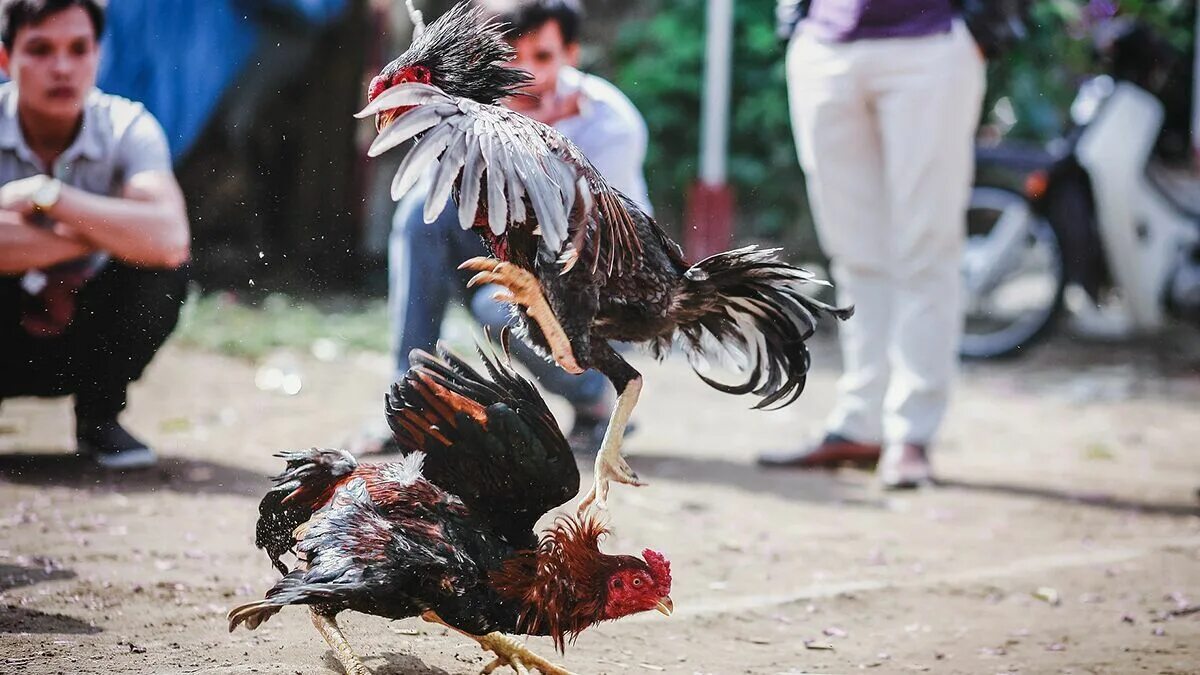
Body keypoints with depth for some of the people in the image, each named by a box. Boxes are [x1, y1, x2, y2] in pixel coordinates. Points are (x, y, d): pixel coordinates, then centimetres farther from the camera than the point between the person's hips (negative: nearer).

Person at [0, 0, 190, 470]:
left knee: (159, 269, -27)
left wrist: (45, 194, -35)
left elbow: (169, 239, -35)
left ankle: (98, 418, -2)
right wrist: (102, 231, -31)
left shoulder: (128, 128, -16)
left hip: (81, 339, 1)